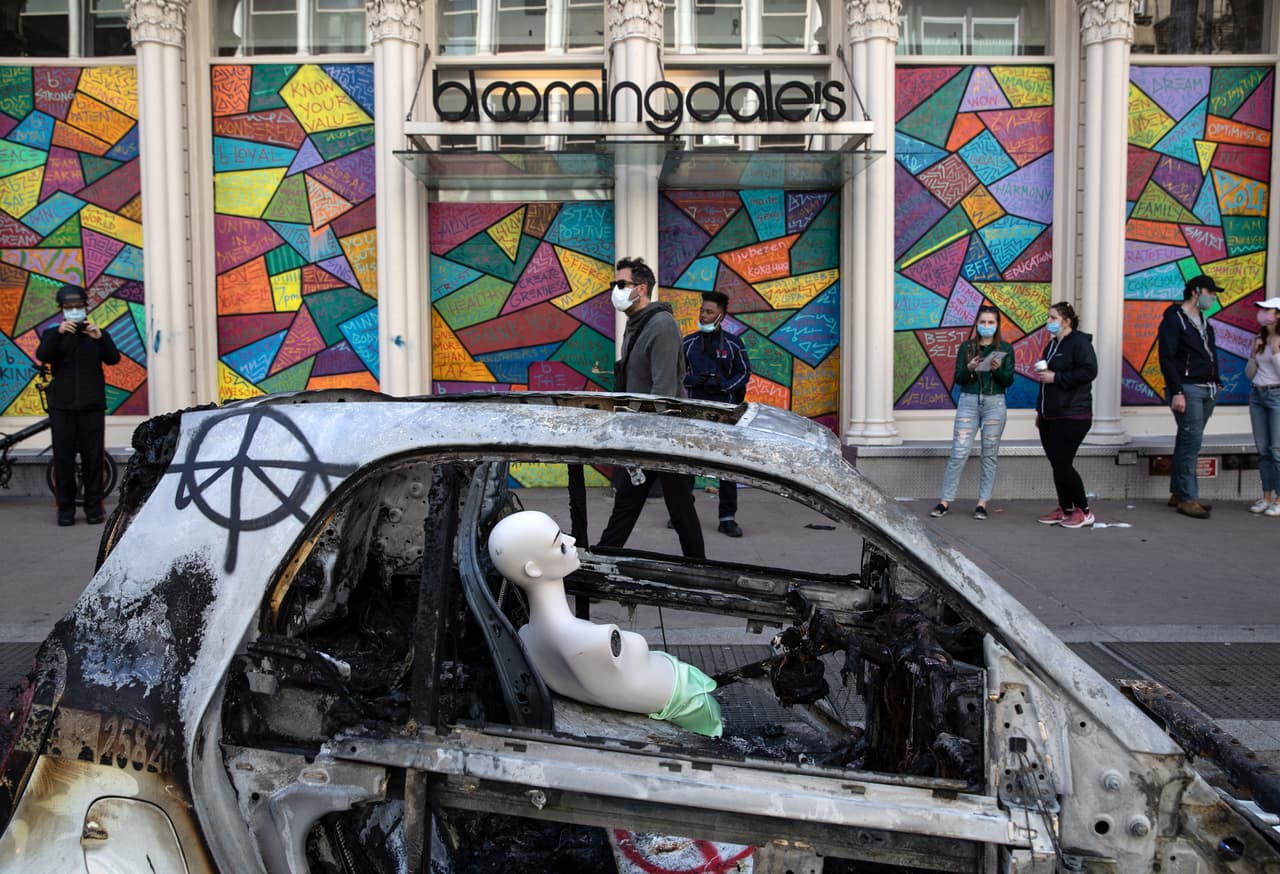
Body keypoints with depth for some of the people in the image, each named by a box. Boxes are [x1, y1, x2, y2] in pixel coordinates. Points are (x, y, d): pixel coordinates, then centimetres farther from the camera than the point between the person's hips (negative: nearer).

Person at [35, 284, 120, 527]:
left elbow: (113, 358, -5)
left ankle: (93, 507, 6)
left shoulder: (98, 334, 12)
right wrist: (58, 333, -25)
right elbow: (42, 355, -9)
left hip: (92, 405, 0)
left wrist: (100, 338, -23)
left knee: (93, 457, -1)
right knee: (63, 457, -1)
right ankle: (65, 509, 5)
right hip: (62, 406, 0)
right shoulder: (53, 334, 11)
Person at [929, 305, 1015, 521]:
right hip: (969, 402, 0)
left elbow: (1009, 381, 0)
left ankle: (982, 504, 9)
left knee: (990, 455, 3)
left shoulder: (1005, 349, 6)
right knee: (958, 453, -5)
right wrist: (969, 368, -18)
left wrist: (997, 369, -19)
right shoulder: (966, 347, 7)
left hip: (995, 404, 0)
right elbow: (958, 379, 2)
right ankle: (945, 501, 1)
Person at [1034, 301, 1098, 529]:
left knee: (1063, 464, -8)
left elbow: (1089, 371, -22)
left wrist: (1056, 377, -19)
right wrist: (1040, 410, 23)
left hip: (1071, 417, -9)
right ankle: (1065, 510, 18)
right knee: (1056, 465, 9)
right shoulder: (1052, 344, 18)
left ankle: (1083, 511, 5)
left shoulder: (1079, 342, -9)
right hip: (1050, 416, 9)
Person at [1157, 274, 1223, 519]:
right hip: (1187, 389, -8)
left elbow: (1211, 355, 24)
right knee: (1191, 442, -10)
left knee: (1188, 442, 10)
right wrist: (1176, 392, -19)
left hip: (1207, 390, 8)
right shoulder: (1174, 319, -7)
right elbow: (1167, 358, -14)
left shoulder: (1204, 322, 19)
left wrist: (1216, 382, 11)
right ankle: (1188, 498, -7)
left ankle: (1178, 493, 15)